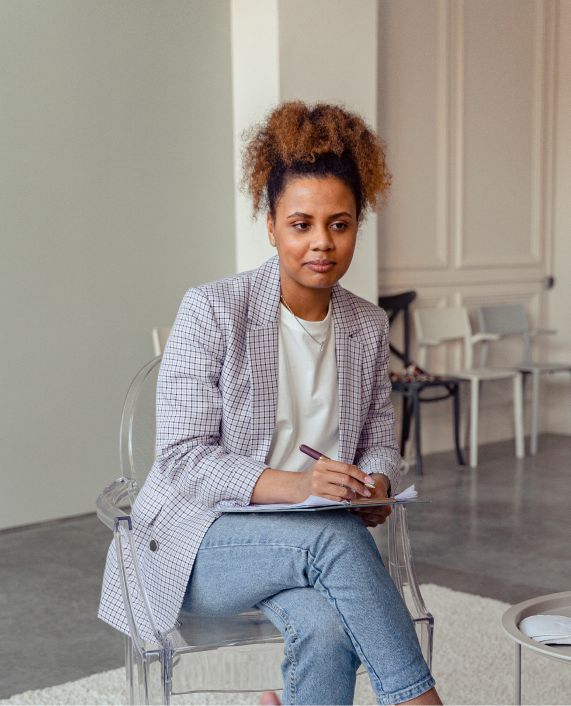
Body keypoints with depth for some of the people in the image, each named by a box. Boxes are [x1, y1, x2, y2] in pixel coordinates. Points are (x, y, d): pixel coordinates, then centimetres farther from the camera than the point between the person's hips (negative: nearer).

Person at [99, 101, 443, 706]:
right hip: (198, 540, -3)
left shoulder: (368, 326, 6)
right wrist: (291, 485, -29)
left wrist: (375, 486, -11)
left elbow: (380, 439, 14)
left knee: (327, 629, -31)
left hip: (319, 537, 4)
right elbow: (182, 458, -14)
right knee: (334, 533, -33)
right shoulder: (211, 311, -10)